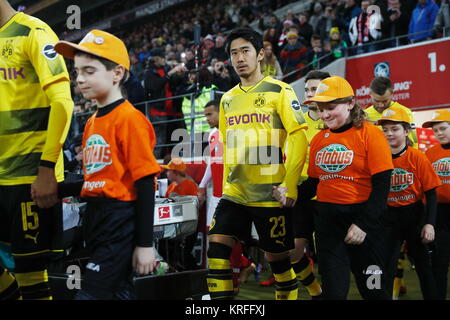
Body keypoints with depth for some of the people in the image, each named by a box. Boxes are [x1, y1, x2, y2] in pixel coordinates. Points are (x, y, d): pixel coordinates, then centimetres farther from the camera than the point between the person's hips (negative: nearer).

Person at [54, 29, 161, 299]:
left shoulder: (130, 118, -13)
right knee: (118, 291, 16)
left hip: (121, 222, -8)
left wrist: (145, 244, -16)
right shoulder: (92, 122, 13)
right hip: (96, 217, 8)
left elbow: (145, 184, -15)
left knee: (92, 293, -10)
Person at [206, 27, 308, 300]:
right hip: (235, 193, 5)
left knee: (277, 257, 4)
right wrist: (227, 184, 16)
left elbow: (299, 137, -10)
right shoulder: (228, 99, 14)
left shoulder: (279, 91, -4)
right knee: (217, 247, -7)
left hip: (271, 194, -5)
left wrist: (290, 184, -16)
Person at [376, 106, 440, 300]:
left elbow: (431, 193, -7)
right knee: (386, 263, 2)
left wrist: (429, 223, -12)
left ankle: (431, 296, 26)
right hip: (388, 216, 1)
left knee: (422, 261, 11)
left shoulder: (417, 157, -9)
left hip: (414, 215, -1)